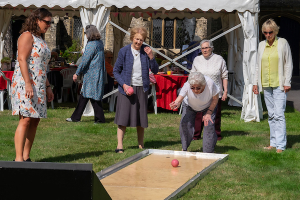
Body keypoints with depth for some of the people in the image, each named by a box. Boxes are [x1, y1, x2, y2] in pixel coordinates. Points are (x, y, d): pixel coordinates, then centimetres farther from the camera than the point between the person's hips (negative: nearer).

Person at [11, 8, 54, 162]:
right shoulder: (27, 36, -6)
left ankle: (26, 157, 7)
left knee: (35, 121, 4)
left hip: (38, 86, 9)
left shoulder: (40, 40, 21)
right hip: (24, 83, -9)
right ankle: (18, 158, -16)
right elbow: (22, 60, -16)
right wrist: (28, 84, -24)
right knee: (26, 119, -15)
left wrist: (48, 87, 19)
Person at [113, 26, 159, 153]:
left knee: (141, 119, 7)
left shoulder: (146, 51, 2)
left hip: (141, 88, 2)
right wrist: (123, 84, -11)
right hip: (127, 88, -2)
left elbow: (155, 70, 0)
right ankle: (119, 146, 0)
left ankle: (141, 146, 18)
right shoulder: (124, 51, -4)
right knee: (123, 118, -5)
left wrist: (151, 56, -15)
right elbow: (116, 71, 2)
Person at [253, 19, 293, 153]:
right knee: (271, 115, 7)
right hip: (266, 85, 5)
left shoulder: (282, 43, -1)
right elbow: (258, 65, 17)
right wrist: (255, 82, 11)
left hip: (279, 84, -5)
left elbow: (288, 64, 0)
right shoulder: (261, 45, 11)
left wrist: (287, 82, -5)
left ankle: (281, 145, -11)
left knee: (279, 114, -11)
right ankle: (273, 142, 12)